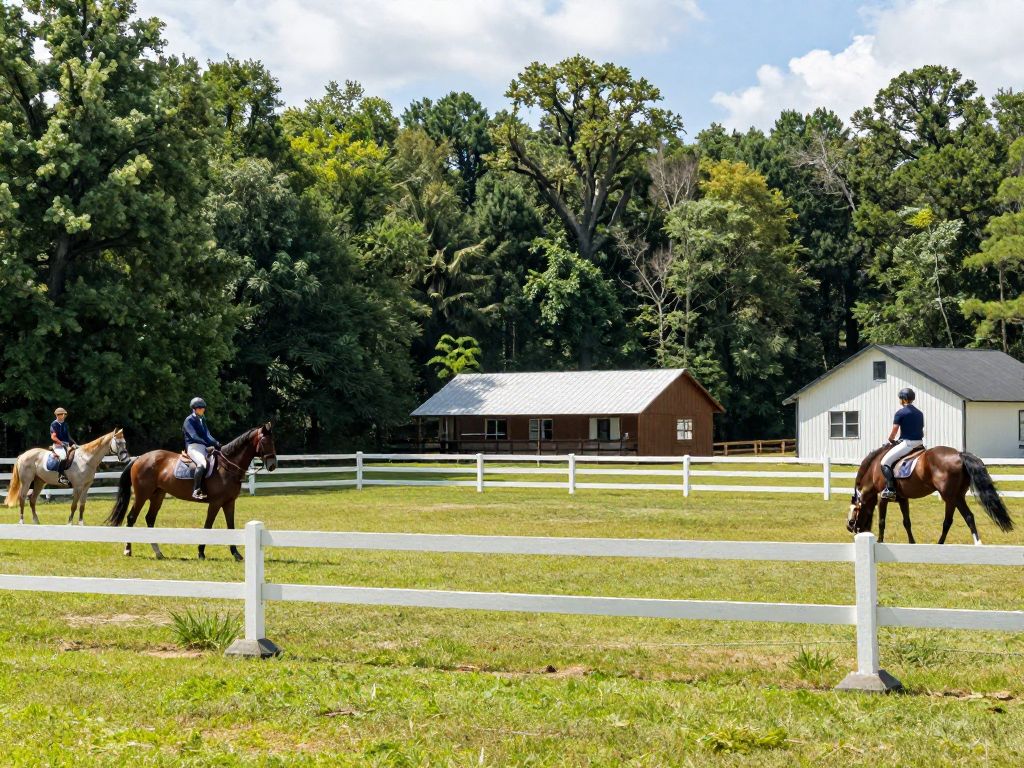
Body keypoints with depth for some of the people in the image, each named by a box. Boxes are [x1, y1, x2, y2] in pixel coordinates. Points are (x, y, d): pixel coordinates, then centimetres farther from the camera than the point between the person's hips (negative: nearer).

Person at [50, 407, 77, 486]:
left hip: (66, 445, 8)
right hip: (58, 445, -8)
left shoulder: (65, 425, 19)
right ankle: (61, 476, -34)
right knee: (64, 456, -35)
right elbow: (53, 437, -9)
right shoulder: (54, 424, -1)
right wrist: (61, 443, -18)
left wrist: (73, 443, 5)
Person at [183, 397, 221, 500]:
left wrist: (215, 443, -3)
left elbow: (207, 434, 16)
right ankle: (196, 491, -37)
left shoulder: (202, 420, 20)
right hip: (193, 447, -9)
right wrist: (208, 443, -24)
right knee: (202, 464, -35)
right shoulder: (189, 420, -4)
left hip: (203, 447, 9)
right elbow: (194, 436, -15)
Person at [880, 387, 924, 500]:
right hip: (919, 443, 8)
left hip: (906, 443, -8)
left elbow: (894, 432, -8)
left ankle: (890, 489, -16)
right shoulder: (919, 413, 15)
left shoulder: (900, 413, -7)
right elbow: (922, 431, 18)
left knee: (885, 462, -5)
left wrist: (891, 440, 11)